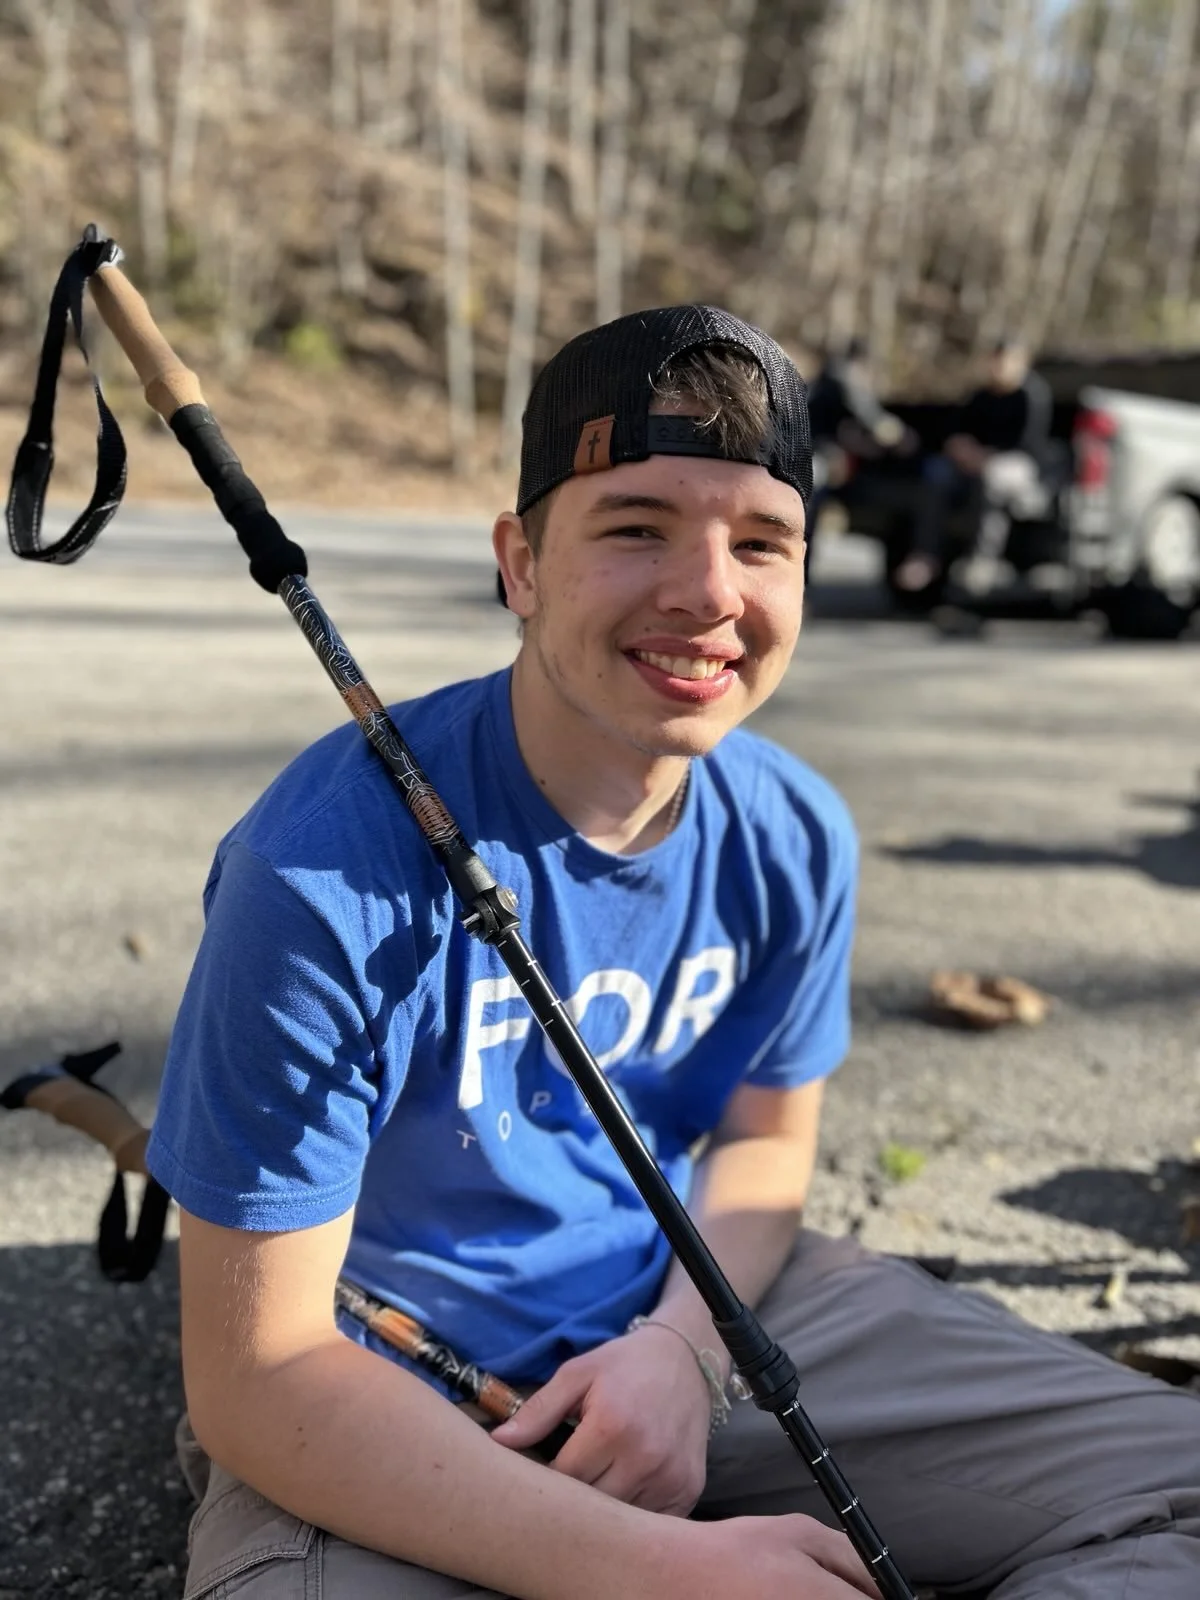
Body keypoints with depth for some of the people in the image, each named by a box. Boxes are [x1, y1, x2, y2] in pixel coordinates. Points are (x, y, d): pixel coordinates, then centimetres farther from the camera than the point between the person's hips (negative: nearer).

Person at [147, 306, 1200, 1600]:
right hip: (385, 1402, -4)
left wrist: (679, 1345, -14)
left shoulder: (796, 839, -8)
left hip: (688, 1308, 5)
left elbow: (765, 1138, 8)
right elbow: (253, 1373, -22)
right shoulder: (329, 870, -26)